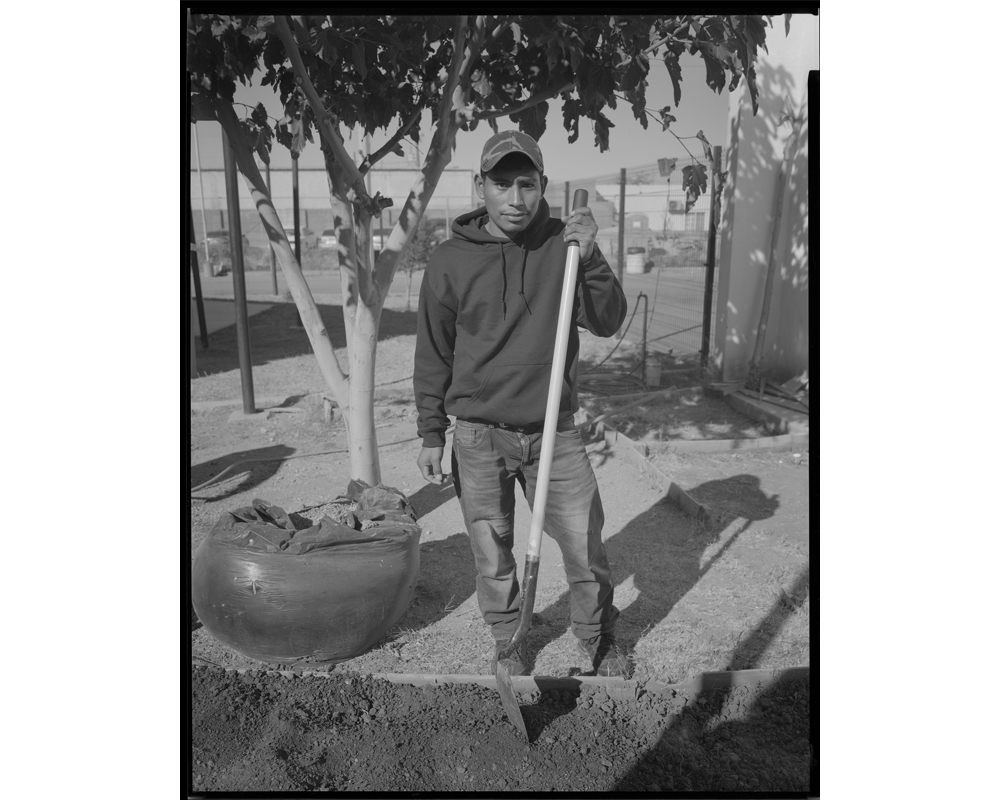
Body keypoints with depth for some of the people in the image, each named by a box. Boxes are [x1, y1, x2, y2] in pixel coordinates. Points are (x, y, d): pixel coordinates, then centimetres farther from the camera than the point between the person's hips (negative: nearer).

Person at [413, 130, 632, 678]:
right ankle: (509, 642, 37)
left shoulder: (564, 243, -1)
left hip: (554, 431, 1)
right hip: (478, 436, 0)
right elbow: (433, 354, 2)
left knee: (586, 543, 9)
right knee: (493, 555, 12)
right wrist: (431, 434, 2)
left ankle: (598, 638, 35)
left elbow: (608, 322, -6)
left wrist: (588, 262, -21)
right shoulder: (449, 260, -4)